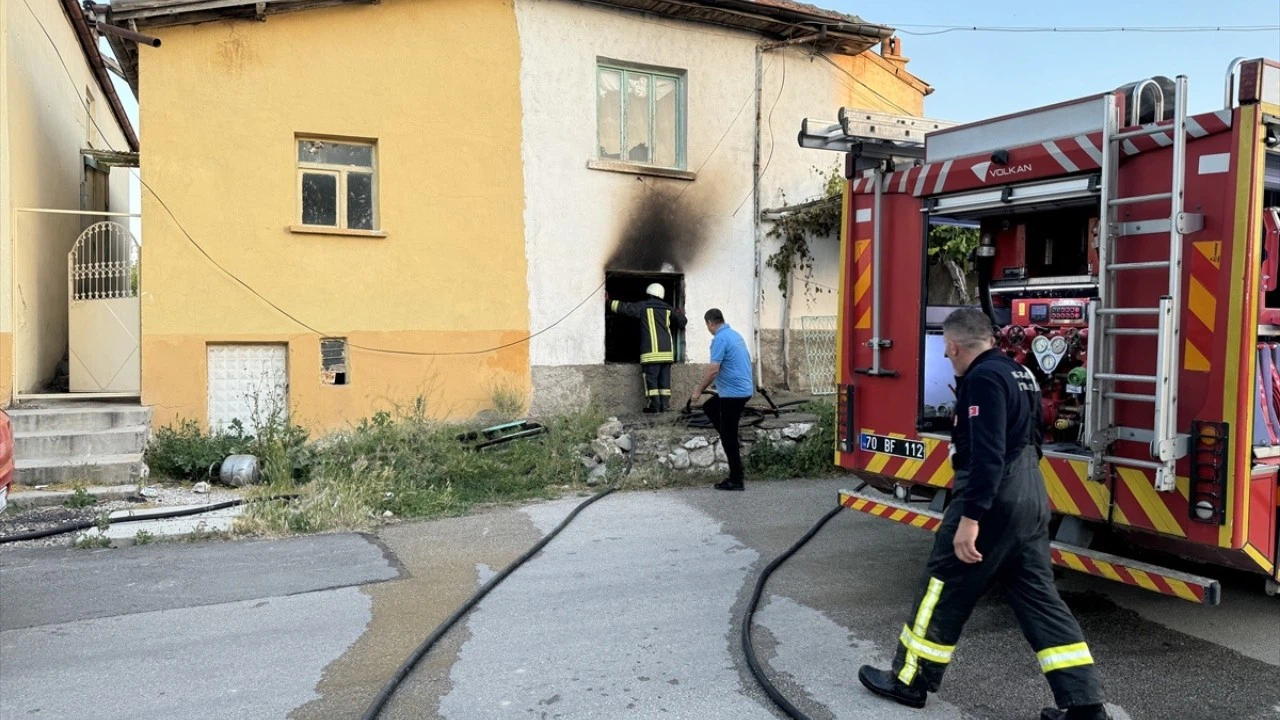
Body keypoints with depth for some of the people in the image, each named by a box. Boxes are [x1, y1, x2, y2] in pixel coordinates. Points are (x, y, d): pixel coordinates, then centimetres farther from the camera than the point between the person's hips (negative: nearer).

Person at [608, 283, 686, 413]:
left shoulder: (643, 306, 2)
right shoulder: (668, 309, 14)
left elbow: (624, 308, -3)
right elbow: (681, 322, 22)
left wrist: (609, 301, 7)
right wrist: (680, 314, 43)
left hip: (652, 350, -4)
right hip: (667, 350, 4)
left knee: (651, 377, -2)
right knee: (665, 378, 8)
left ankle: (654, 404, -7)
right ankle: (664, 404, 6)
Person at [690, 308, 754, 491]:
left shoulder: (720, 339, -17)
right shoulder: (735, 334, 12)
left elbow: (713, 370, -23)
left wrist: (699, 391, -10)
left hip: (733, 393, -10)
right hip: (742, 389, 10)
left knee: (728, 437, -1)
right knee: (709, 407, 27)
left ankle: (736, 480, 5)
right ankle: (733, 444, 22)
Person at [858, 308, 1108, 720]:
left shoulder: (983, 378, -16)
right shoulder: (1019, 373, 14)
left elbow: (987, 455, -25)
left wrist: (970, 518, -26)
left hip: (993, 503, -9)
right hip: (1031, 500, 10)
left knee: (943, 588, 3)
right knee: (1040, 599, 12)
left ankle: (909, 681, 15)